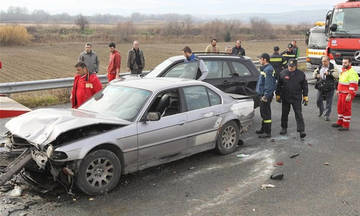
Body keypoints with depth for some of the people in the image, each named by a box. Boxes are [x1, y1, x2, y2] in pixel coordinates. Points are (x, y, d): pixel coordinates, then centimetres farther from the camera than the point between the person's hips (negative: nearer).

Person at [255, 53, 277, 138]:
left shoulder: (268, 70, -19)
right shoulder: (265, 68, 14)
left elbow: (269, 84, -23)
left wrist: (266, 96, -23)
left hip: (266, 95, -11)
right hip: (263, 94, 11)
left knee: (266, 113, -6)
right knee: (263, 112, 19)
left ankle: (267, 132, 0)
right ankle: (263, 129, 32)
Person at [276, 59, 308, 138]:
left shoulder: (301, 74, -1)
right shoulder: (283, 73, 1)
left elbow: (305, 86, 5)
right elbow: (279, 85, 8)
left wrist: (305, 97, 1)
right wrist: (278, 95, 8)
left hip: (296, 98, -2)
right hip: (285, 98, 2)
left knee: (298, 114, -7)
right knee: (284, 114, 12)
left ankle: (301, 130, -7)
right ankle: (284, 128, 28)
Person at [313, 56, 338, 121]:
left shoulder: (332, 68, -6)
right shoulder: (320, 67, 8)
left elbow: (336, 75, -18)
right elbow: (314, 74, 16)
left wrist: (329, 73, -30)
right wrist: (316, 75, -7)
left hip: (329, 88, -4)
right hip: (320, 87, 4)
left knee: (329, 102, 3)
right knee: (318, 101, 6)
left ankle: (327, 115, 13)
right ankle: (321, 111, 34)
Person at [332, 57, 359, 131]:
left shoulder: (352, 72, -17)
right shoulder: (343, 71, 13)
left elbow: (353, 85, -21)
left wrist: (349, 95, -23)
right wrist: (338, 90, 22)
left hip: (347, 94, -9)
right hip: (341, 93, 9)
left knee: (346, 109, -2)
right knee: (340, 108, 16)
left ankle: (346, 125, 6)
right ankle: (340, 122, 30)